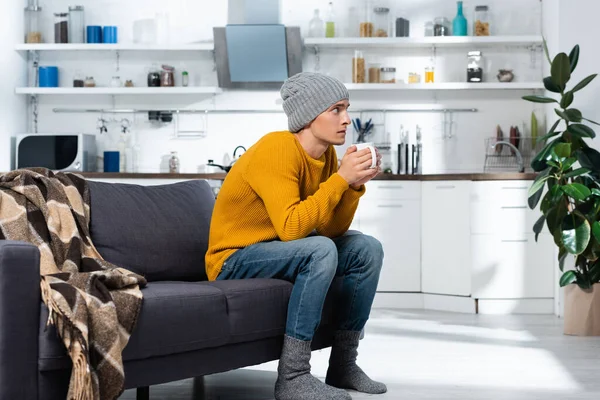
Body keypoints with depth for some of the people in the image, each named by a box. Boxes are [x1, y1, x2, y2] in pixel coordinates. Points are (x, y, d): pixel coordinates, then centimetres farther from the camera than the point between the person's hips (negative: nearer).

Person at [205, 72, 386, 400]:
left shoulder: (327, 153, 0)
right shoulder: (276, 150, -24)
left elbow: (331, 230, 0)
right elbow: (290, 228, -33)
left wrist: (355, 184, -14)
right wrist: (340, 179, -28)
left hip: (281, 250, 9)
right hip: (234, 260, -8)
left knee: (367, 249, -1)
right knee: (321, 251, -31)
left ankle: (343, 364, 5)